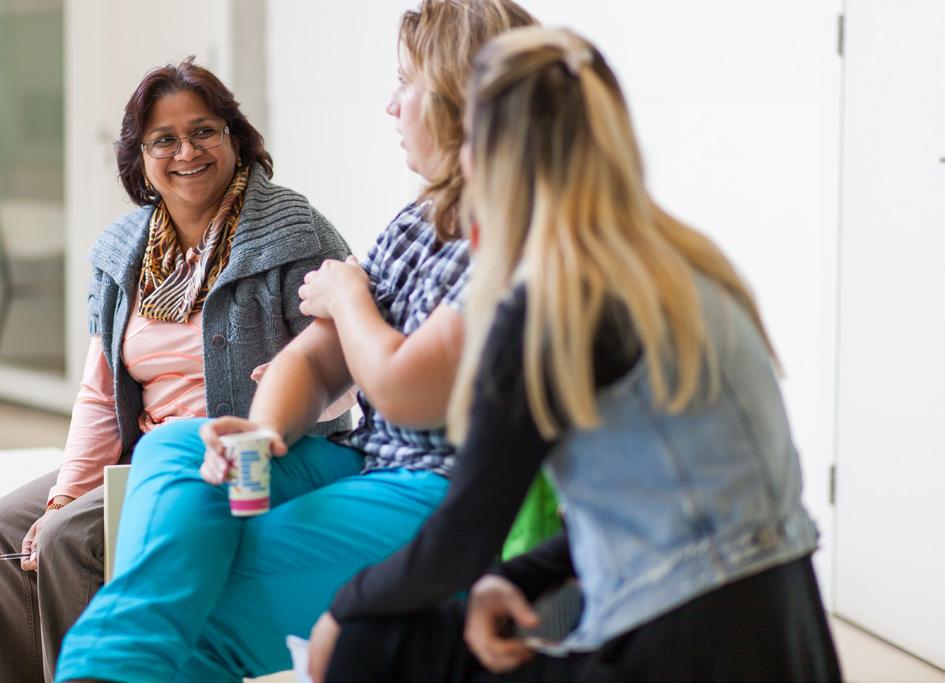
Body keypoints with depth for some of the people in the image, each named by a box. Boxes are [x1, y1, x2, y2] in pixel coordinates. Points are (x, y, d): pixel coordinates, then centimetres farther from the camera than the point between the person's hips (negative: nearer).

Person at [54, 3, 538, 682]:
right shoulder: (417, 225, 15)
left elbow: (406, 392, -22)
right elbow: (314, 359, 16)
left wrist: (345, 299, -1)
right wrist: (263, 432, -8)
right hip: (366, 466, 10)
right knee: (175, 444, -8)